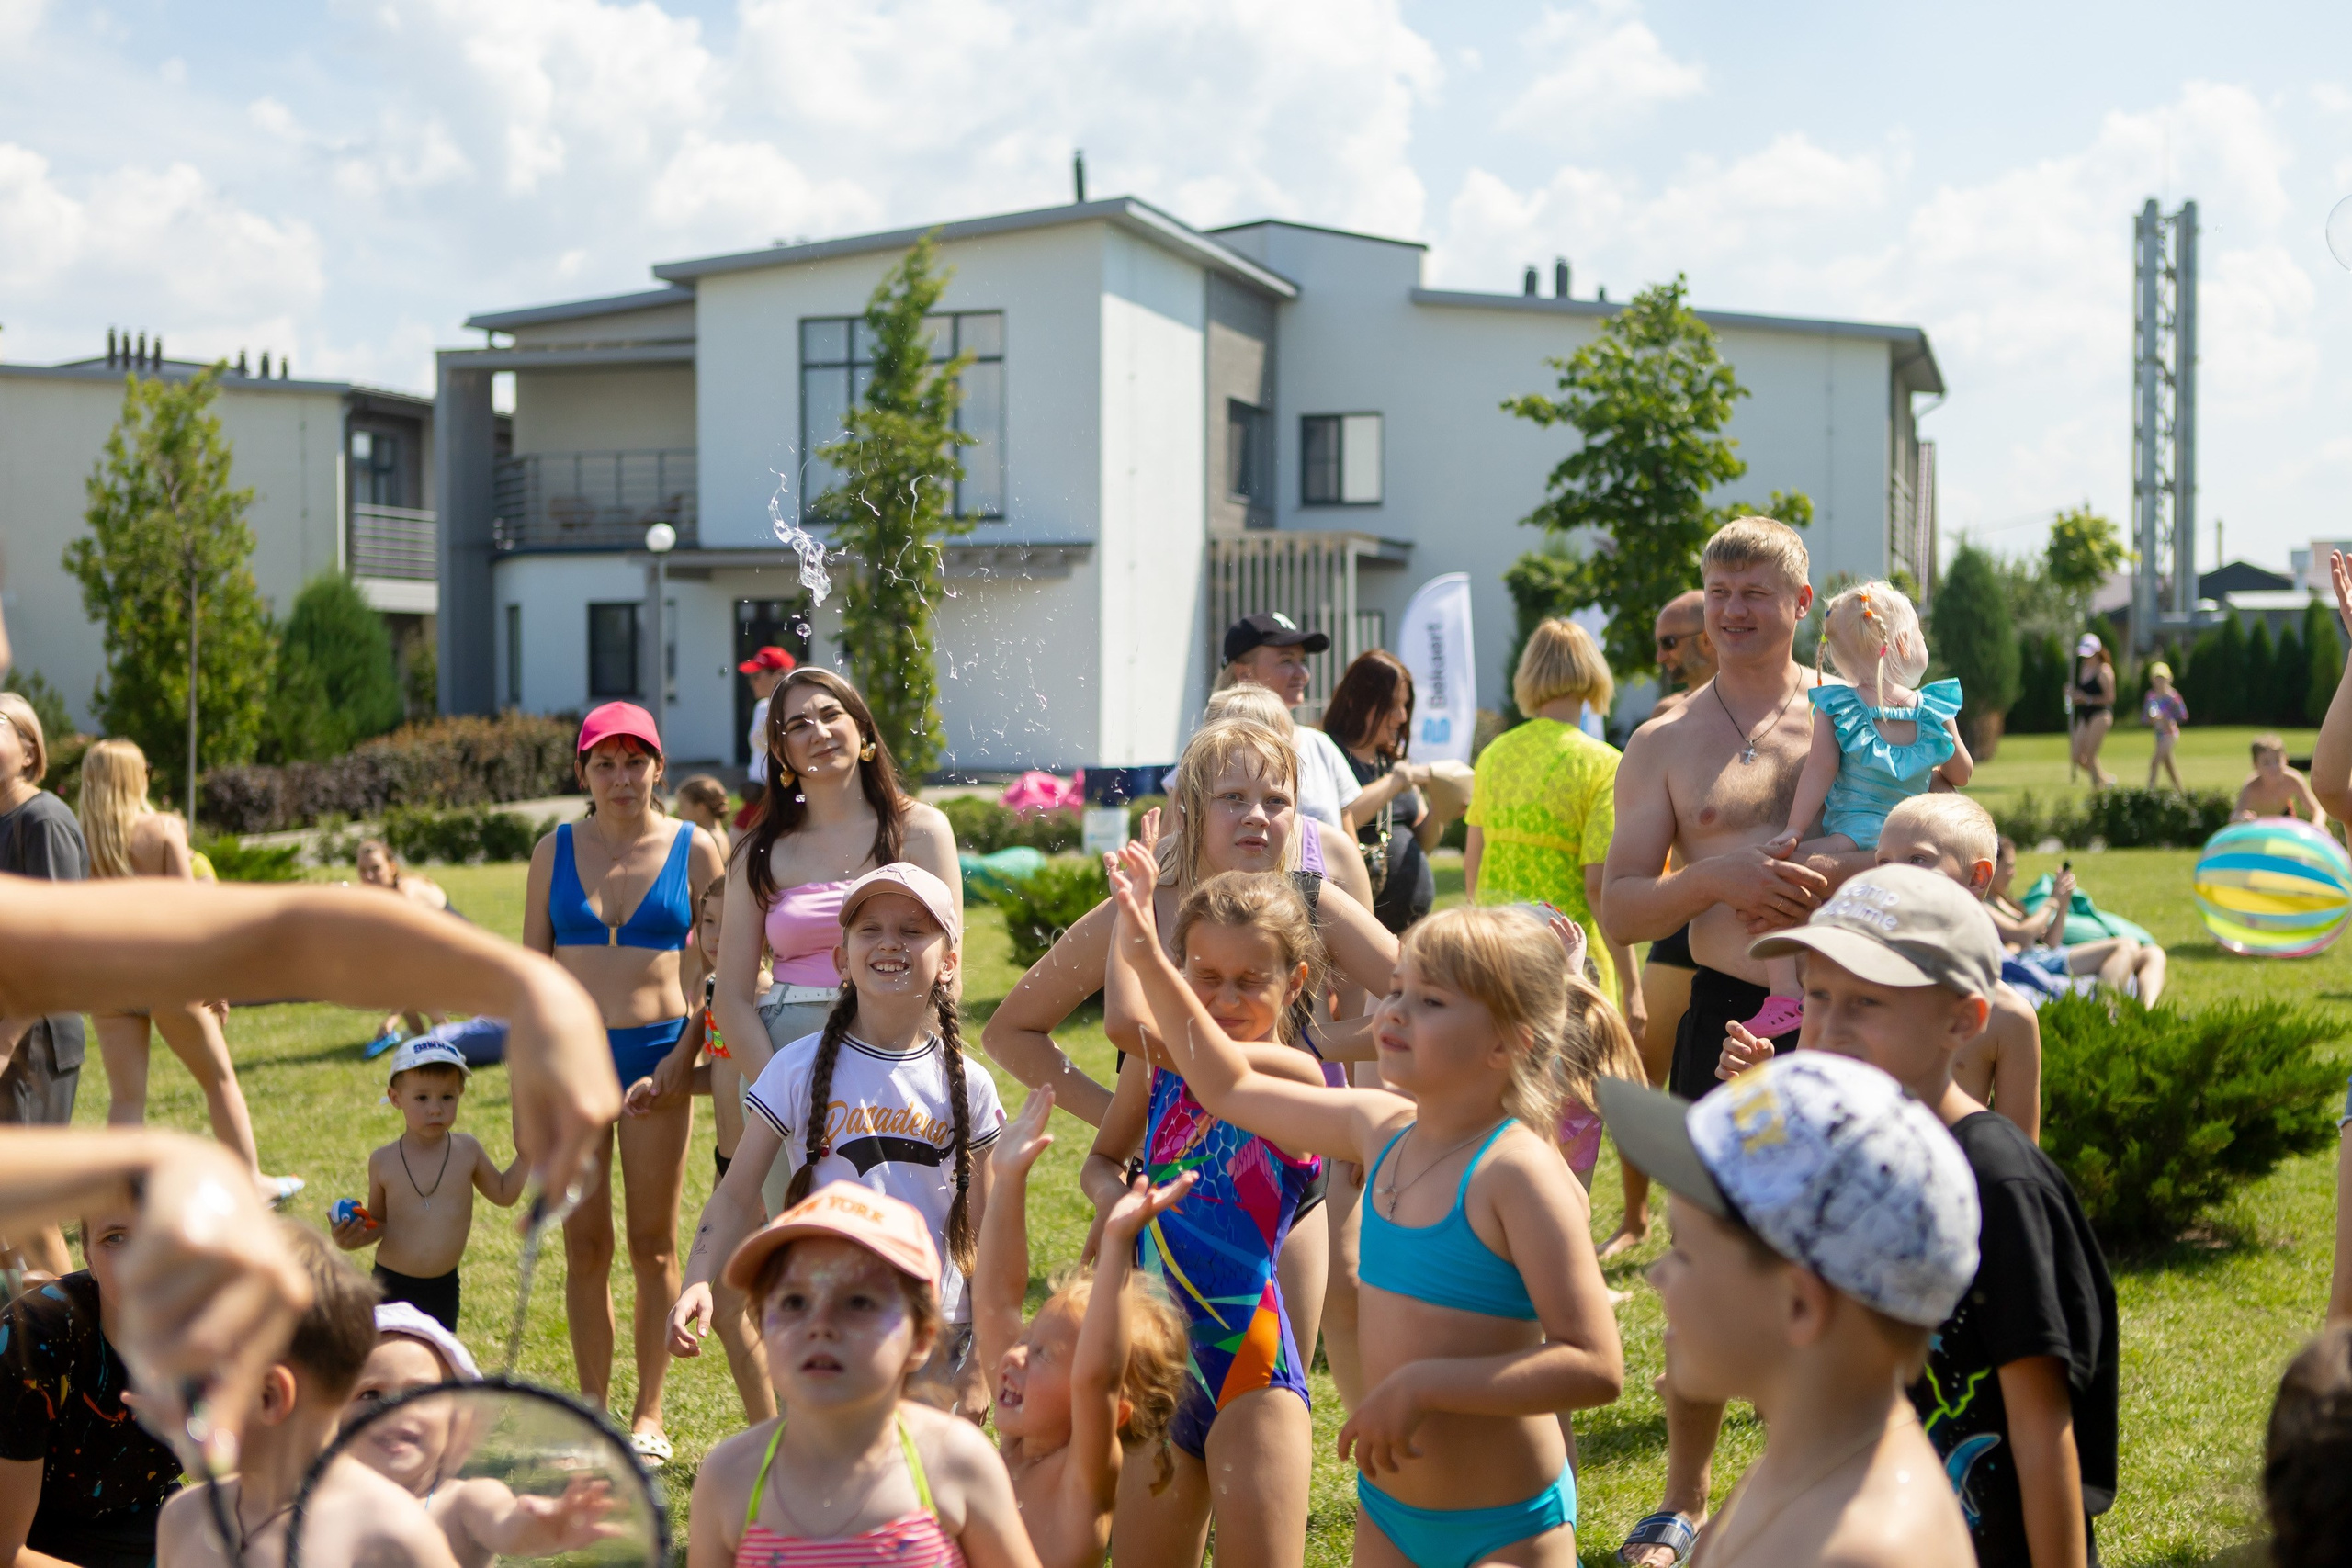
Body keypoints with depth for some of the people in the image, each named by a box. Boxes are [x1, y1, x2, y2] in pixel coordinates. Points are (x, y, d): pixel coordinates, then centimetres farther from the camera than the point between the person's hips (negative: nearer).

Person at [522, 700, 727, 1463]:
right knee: (584, 1246, 5)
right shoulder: (555, 850, 6)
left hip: (658, 1050, -2)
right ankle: (591, 1406, 16)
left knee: (653, 1244, 4)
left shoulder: (694, 849, 1)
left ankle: (649, 1413, 14)